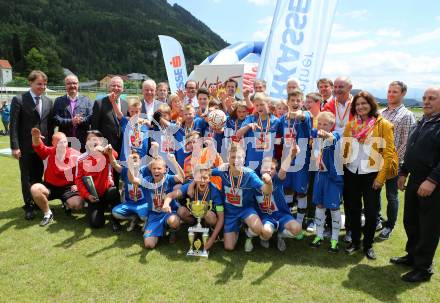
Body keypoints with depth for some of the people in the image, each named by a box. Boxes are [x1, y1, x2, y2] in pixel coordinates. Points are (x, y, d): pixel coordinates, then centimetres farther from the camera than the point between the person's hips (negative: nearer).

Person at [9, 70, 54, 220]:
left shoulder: (48, 101, 7)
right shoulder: (19, 100, -6)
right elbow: (13, 125, -8)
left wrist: (50, 144, 5)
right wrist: (15, 146, -13)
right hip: (25, 147, -3)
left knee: (38, 177, 12)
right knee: (27, 178, 7)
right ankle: (29, 206, 17)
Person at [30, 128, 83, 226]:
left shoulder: (75, 155, -8)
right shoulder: (49, 152, -7)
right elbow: (39, 147, -29)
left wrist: (77, 184, -6)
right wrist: (36, 137, -50)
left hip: (68, 187, -1)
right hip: (50, 186, 2)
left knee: (77, 205, -26)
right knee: (35, 189, -29)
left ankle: (67, 204, 16)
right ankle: (48, 214, -7)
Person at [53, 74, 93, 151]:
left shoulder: (86, 100, 11)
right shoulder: (59, 101, 11)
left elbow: (91, 118, 2)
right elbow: (55, 119, 0)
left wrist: (80, 120, -17)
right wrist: (70, 122, -14)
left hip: (83, 142, 0)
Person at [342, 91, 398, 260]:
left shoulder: (383, 125, -5)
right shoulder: (351, 125, 8)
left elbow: (388, 152, -8)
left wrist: (381, 177, -12)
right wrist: (342, 168, 4)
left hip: (372, 174, -4)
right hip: (351, 173, 4)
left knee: (371, 211, 6)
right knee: (352, 209, 11)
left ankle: (368, 245, 24)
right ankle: (355, 242, 28)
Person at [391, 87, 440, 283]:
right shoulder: (421, 123, 14)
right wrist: (403, 173, 16)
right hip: (414, 180, 8)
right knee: (410, 221, 18)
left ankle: (423, 268, 17)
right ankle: (412, 256, 36)